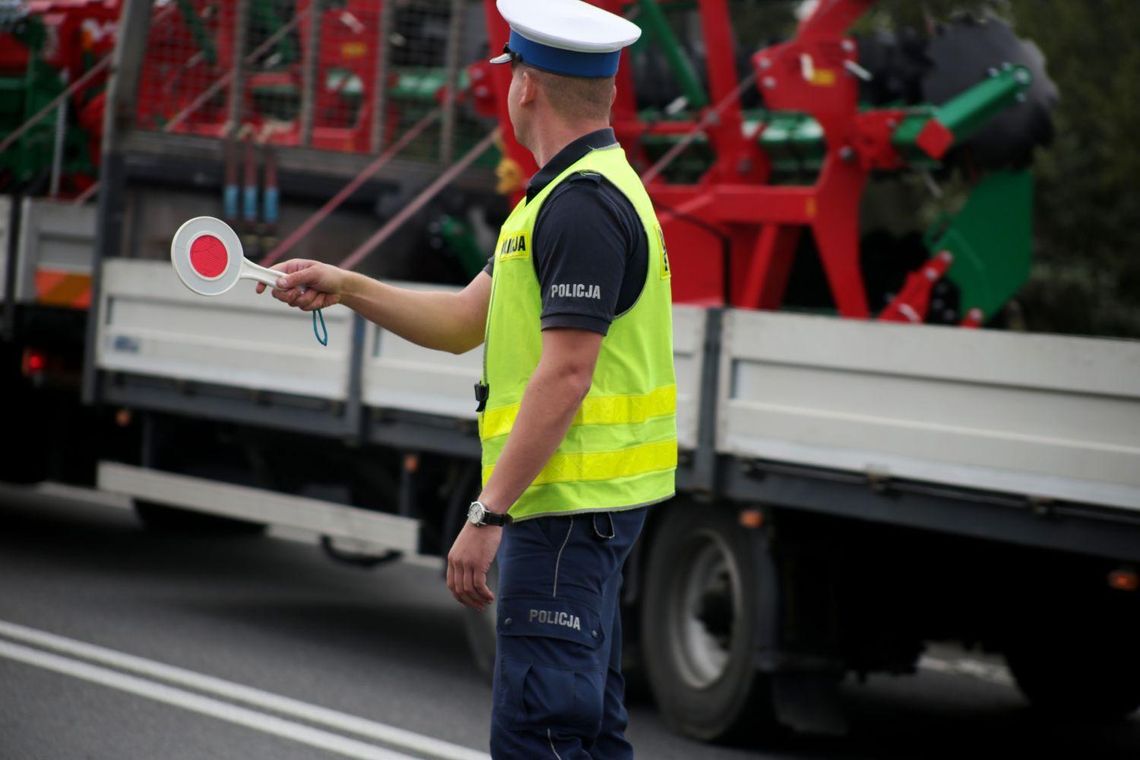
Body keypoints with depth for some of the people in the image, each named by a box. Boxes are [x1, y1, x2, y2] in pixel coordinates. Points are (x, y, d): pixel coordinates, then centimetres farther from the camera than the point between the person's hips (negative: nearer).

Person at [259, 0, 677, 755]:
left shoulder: (582, 206, -17)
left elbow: (564, 376, -23)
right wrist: (347, 287, 16)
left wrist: (488, 515, -22)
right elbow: (466, 321, 22)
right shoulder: (569, 192, 17)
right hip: (582, 502, 11)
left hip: (569, 505, -11)